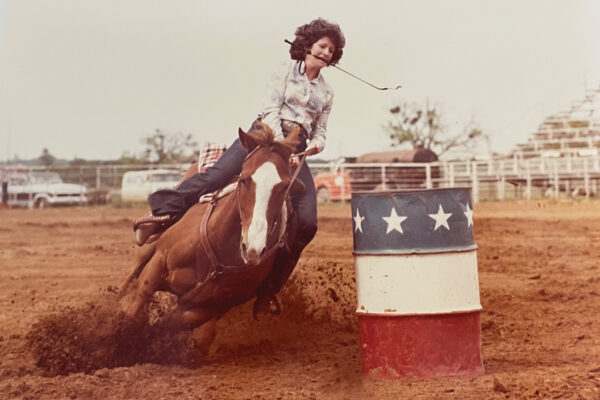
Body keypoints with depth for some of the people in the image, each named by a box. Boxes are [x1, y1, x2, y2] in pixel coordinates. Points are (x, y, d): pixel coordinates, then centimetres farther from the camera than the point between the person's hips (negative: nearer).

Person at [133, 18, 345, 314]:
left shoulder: (327, 93, 22)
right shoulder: (287, 71, 10)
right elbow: (271, 109, -2)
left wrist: (315, 146, -3)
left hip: (297, 150, 3)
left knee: (307, 223, -15)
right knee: (218, 174, -30)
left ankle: (269, 288, -8)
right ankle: (162, 214, -25)